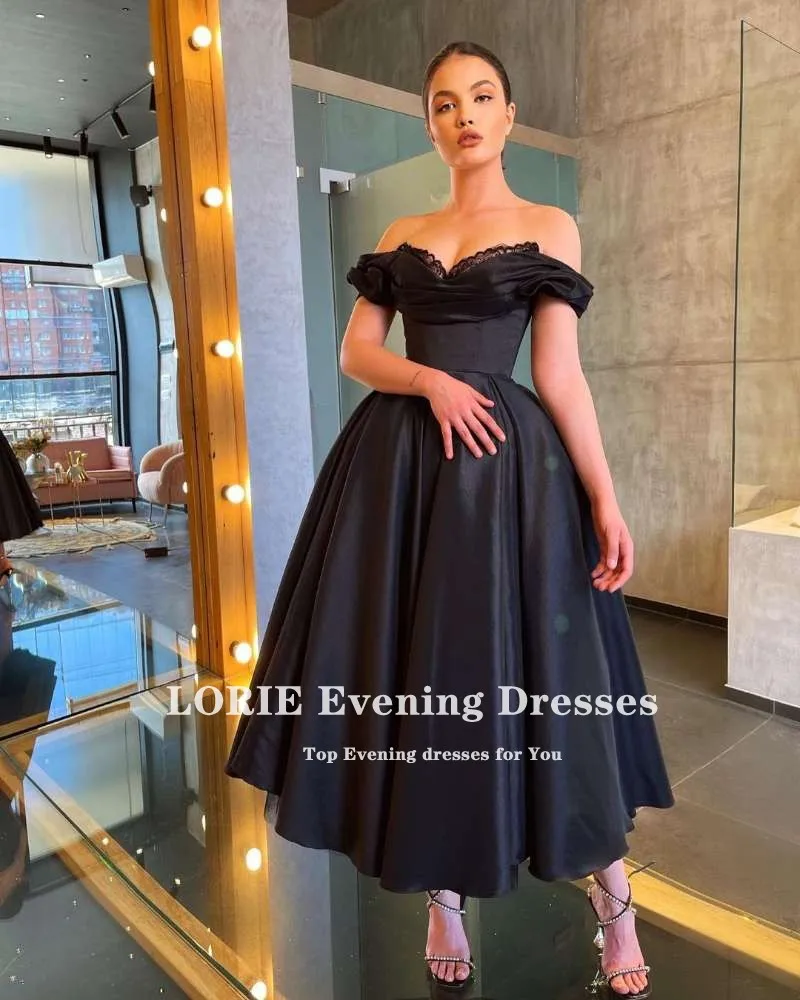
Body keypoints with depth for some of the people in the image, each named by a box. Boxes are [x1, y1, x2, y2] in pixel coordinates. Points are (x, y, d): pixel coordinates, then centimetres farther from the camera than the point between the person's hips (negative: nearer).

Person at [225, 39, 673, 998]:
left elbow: (561, 374, -1)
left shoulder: (548, 227, 6)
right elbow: (355, 352, 8)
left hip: (506, 467, -3)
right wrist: (431, 381, -12)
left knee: (521, 675, -1)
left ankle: (614, 905, 22)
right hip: (396, 465, 3)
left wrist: (607, 502, -9)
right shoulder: (400, 236, 15)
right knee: (413, 679, 4)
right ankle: (445, 899, 26)